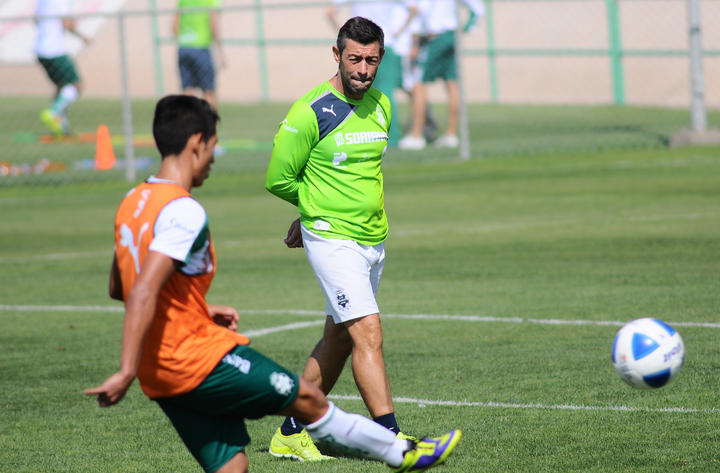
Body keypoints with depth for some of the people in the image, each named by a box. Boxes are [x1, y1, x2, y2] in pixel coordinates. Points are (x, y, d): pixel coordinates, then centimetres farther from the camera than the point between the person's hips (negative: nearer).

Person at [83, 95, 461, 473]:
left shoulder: (133, 203, 10)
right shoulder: (184, 212, -18)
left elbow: (117, 288, 21)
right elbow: (143, 293, -27)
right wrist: (126, 373, -31)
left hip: (160, 374, 9)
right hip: (200, 360, -9)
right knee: (308, 399, 9)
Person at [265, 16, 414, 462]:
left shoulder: (381, 106, 7)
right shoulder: (311, 112, -14)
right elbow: (278, 179, -7)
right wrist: (317, 207, 6)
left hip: (374, 240, 7)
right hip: (333, 241, -7)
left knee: (339, 340, 13)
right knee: (369, 334, -16)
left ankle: (291, 434, 25)